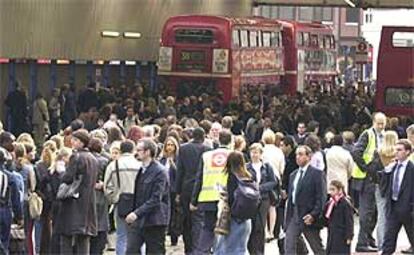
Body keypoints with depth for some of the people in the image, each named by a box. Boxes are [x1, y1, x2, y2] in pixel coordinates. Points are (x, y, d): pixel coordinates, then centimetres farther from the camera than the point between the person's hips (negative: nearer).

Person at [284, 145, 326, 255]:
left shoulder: (317, 174, -5)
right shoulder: (293, 175, 15)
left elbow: (321, 197, -11)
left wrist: (313, 214, -20)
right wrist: (287, 219, 13)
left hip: (309, 217, -6)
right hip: (294, 216, 6)